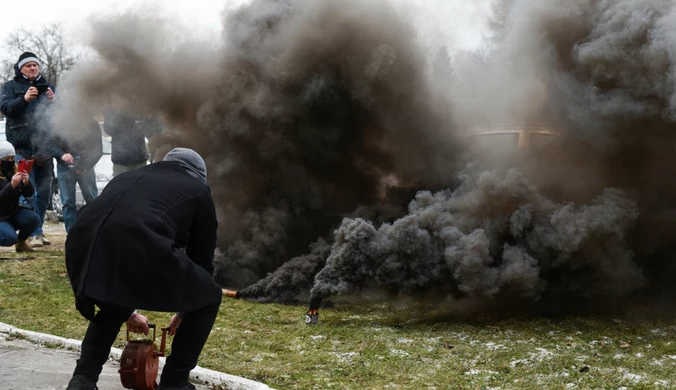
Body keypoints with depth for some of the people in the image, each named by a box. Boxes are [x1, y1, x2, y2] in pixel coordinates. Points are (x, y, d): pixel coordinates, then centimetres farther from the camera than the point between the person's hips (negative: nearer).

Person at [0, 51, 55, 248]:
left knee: (44, 192, 7)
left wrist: (54, 101, -9)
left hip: (44, 147, 4)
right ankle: (36, 233, -11)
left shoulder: (47, 86, 17)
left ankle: (37, 229, 16)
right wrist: (24, 99, -25)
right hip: (22, 147, -4)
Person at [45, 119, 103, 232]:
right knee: (68, 203, -3)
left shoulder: (92, 125, 1)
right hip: (65, 167, 0)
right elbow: (49, 143, -5)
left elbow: (98, 150, -1)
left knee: (93, 201, -4)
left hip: (86, 167, 1)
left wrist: (86, 166, -16)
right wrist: (61, 154, -24)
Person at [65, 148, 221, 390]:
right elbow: (202, 256, 33)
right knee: (208, 298, 21)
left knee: (112, 306, 38)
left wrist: (127, 310, 56)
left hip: (83, 247, 5)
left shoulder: (127, 177, 40)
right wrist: (185, 311, 50)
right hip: (139, 249, -5)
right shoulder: (198, 190, 29)